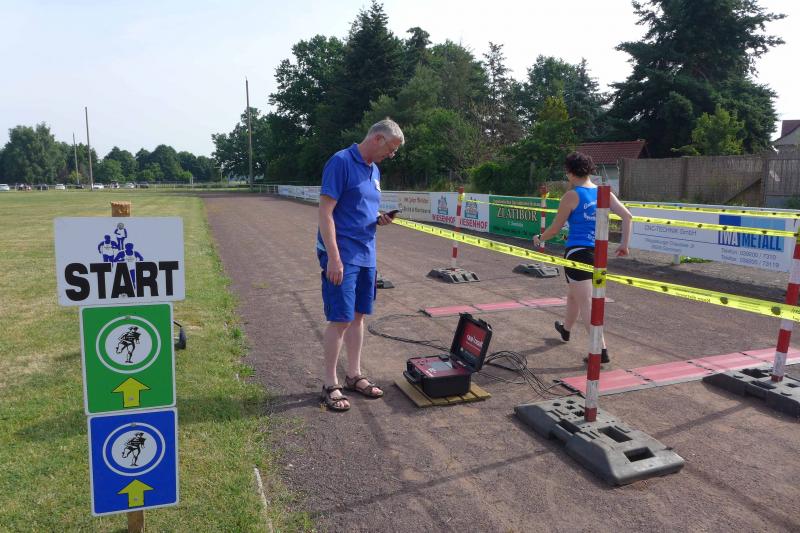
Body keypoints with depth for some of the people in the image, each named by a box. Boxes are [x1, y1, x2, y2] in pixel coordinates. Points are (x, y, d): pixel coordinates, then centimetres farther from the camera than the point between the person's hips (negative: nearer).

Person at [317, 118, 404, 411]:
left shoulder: (374, 170, 14)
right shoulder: (341, 162, -12)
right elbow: (325, 212, -17)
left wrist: (380, 220, 1)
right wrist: (334, 257, -22)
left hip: (366, 256, 8)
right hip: (341, 256, -8)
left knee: (358, 316, 13)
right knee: (340, 320, -4)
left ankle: (354, 375, 25)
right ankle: (330, 385, 9)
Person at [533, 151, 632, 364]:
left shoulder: (572, 195, -11)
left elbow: (555, 228, -6)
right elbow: (626, 215, -2)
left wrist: (539, 239, 12)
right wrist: (624, 244, 3)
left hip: (578, 252, -7)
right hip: (598, 252, 7)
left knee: (586, 304, -2)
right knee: (573, 294, 28)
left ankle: (601, 350, -5)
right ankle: (566, 329, 49)